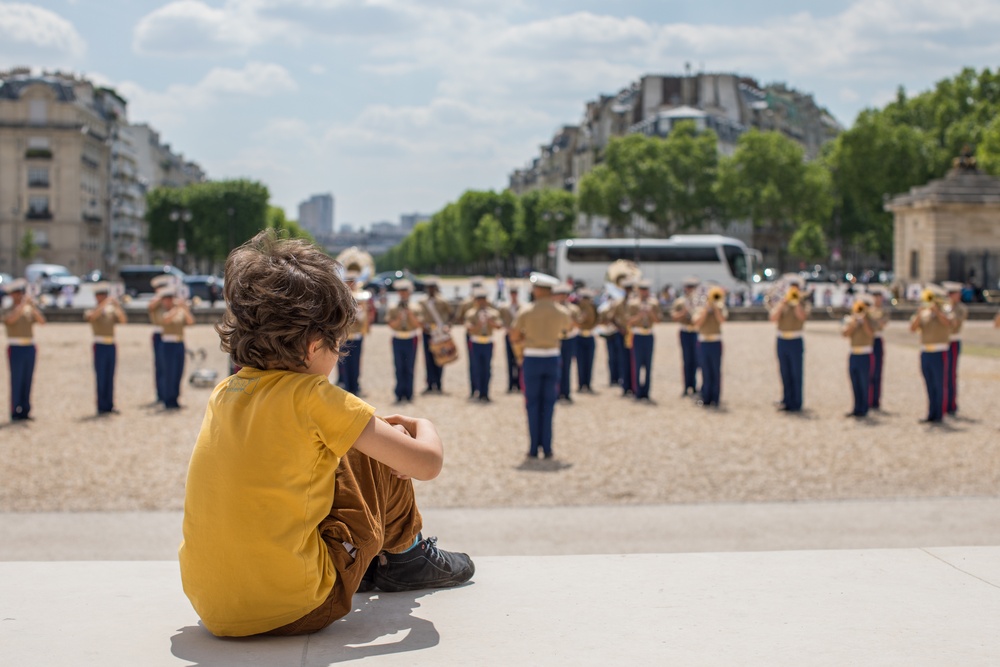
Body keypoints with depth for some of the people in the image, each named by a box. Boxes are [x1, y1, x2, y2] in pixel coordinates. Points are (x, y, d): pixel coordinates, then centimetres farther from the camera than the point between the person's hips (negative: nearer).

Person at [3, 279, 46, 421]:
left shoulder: (30, 310, 11)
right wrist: (23, 304, -25)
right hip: (16, 349, -4)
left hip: (30, 349, 4)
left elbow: (42, 321, -4)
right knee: (16, 381, -4)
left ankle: (25, 411, 12)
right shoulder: (8, 311, -1)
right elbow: (10, 319, -25)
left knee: (27, 381, 7)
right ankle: (15, 413, 0)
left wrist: (33, 307, -17)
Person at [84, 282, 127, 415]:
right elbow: (92, 316, -24)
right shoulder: (90, 312, 0)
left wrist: (117, 306, -14)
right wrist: (104, 303, -27)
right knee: (101, 378, -4)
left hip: (111, 346, 4)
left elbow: (123, 320, -4)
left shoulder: (111, 311, 12)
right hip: (100, 346, -4)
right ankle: (101, 407, 0)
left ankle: (110, 406, 11)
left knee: (110, 378, 6)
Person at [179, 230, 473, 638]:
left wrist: (368, 425, 24)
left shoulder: (224, 394, 6)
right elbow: (426, 464, -10)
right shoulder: (314, 397, -13)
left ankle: (371, 562, 38)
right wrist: (423, 428, 13)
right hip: (295, 609, -6)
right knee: (373, 462, 11)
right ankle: (405, 555, 33)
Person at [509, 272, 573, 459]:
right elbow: (569, 325, 24)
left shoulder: (526, 311, -7)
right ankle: (547, 448, 5)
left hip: (532, 359, -2)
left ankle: (534, 448, 5)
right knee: (548, 404, 7)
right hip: (552, 359, 2)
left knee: (533, 404, 6)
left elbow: (514, 337, -3)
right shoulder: (561, 312, 0)